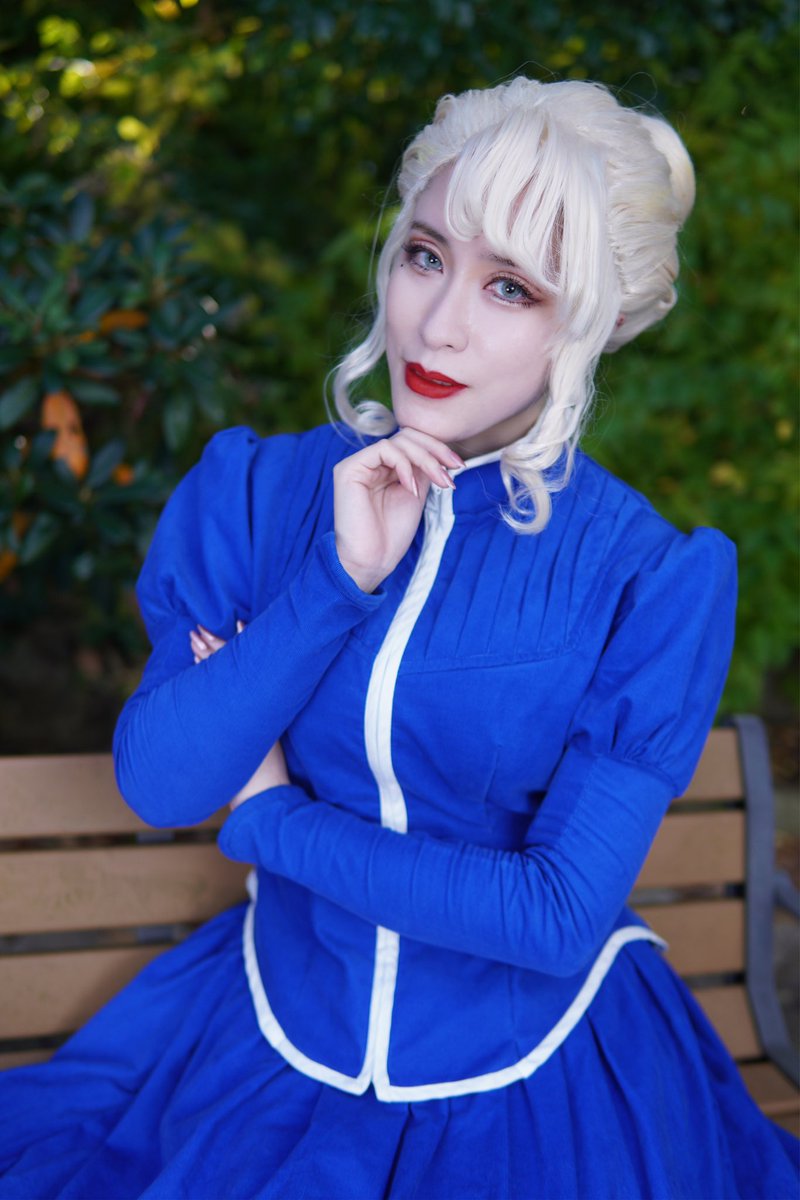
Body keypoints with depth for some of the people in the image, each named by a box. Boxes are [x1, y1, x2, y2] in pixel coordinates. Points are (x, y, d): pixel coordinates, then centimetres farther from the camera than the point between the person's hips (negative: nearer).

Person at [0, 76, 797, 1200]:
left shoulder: (651, 580, -16)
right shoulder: (259, 492, -7)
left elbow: (559, 912, -19)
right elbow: (158, 783, -14)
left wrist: (271, 817, -13)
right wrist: (337, 579, -25)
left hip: (526, 1084, -2)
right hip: (285, 1018, 3)